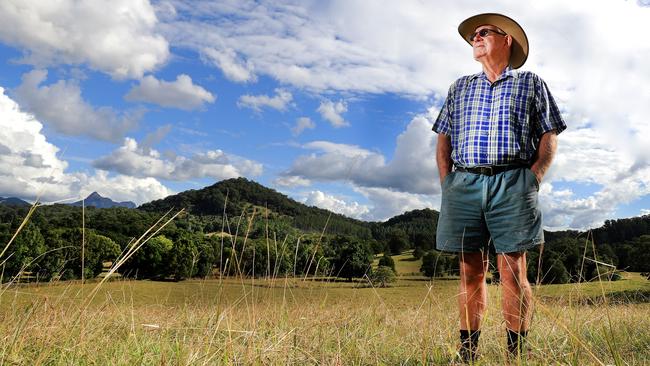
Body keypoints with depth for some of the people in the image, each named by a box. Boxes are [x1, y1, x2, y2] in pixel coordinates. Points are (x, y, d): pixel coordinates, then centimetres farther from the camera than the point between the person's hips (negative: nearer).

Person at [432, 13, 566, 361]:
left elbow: (549, 136, 9)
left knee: (513, 272, -6)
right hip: (464, 185, 2)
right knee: (470, 272, 2)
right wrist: (447, 184, 4)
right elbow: (443, 139, 17)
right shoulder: (460, 87, 22)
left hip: (511, 183, -2)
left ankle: (517, 353, 2)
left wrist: (532, 180, -5)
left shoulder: (530, 83, 15)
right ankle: (467, 352, 8)